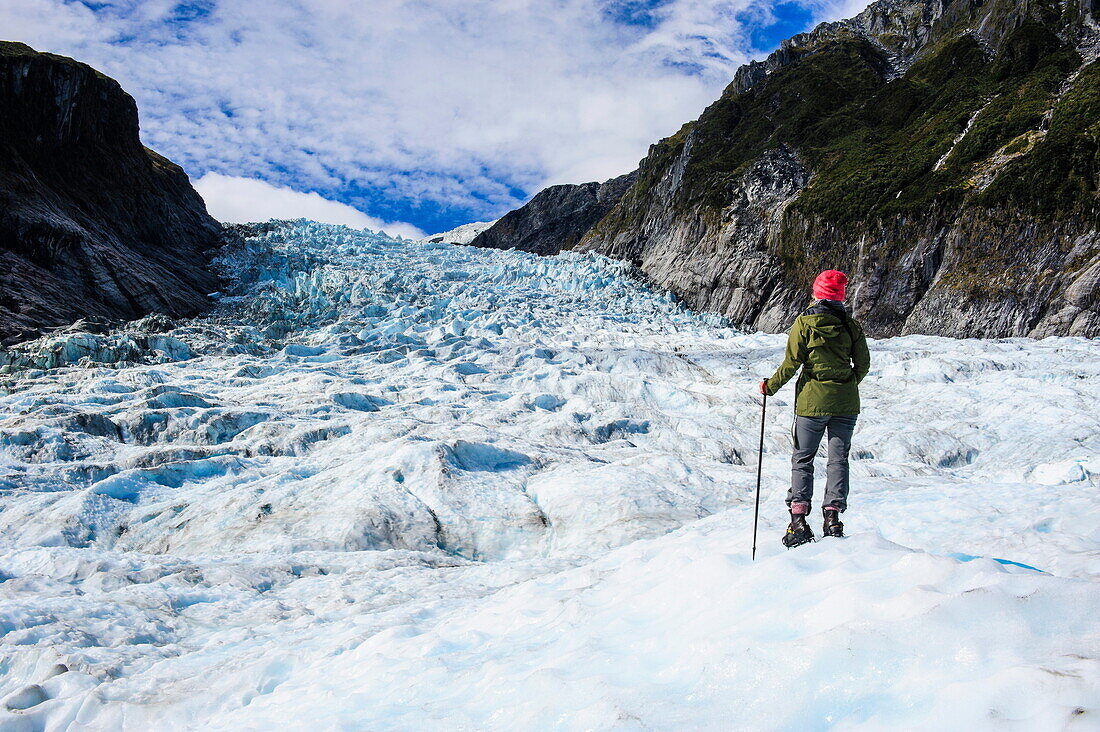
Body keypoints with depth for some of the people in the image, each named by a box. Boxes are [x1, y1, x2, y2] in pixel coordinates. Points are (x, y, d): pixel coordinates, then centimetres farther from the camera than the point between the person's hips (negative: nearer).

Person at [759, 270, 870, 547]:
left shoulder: (804, 322, -6)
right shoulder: (851, 325, 3)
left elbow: (791, 363, -8)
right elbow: (863, 364, 7)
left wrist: (771, 386, 5)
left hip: (812, 401, -2)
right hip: (845, 403, 3)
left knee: (802, 459, 5)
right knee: (838, 459, 9)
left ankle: (798, 519, -2)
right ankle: (832, 515, 4)